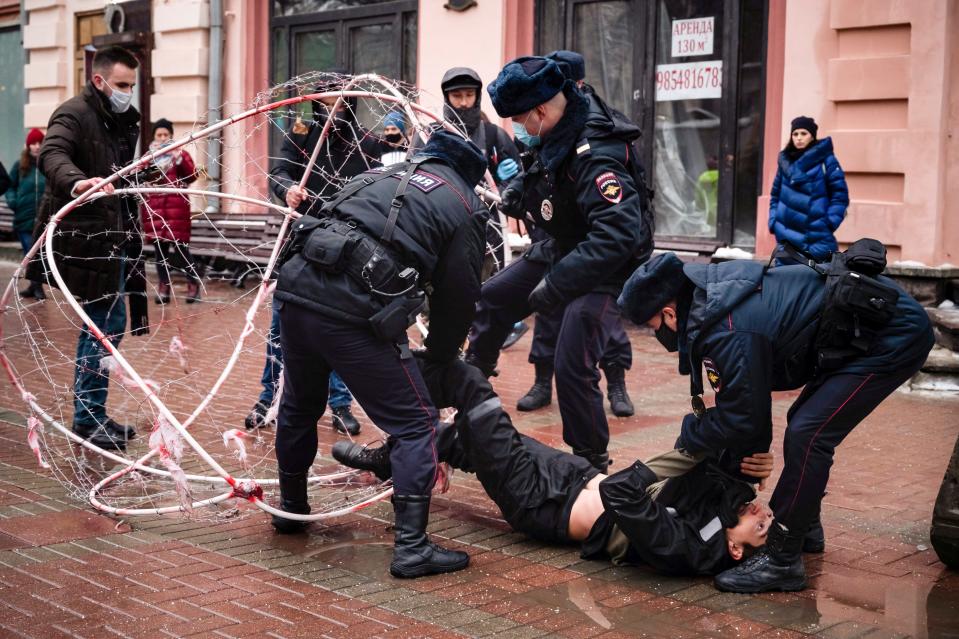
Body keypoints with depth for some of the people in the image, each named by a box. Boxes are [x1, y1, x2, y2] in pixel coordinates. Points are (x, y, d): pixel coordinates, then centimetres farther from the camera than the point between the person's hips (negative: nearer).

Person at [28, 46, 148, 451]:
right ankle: (89, 418, 1)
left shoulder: (123, 121, 17)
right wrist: (78, 182, -50)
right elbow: (52, 155, -32)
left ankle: (91, 414, 24)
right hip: (80, 238, -9)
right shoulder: (74, 114, -12)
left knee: (103, 323, 13)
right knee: (108, 321, -9)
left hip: (109, 235, 9)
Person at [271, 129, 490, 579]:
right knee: (415, 424, 6)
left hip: (295, 287, 7)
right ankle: (411, 547, 2)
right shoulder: (465, 210, 10)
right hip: (353, 314, -6)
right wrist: (439, 360, 28)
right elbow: (457, 299, 10)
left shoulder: (388, 173, 26)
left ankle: (291, 507, 48)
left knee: (299, 406, 28)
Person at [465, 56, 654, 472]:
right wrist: (517, 192, -1)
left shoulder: (595, 154, -33)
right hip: (564, 247, 10)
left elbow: (617, 235, -40)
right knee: (491, 300, 15)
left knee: (572, 365, -18)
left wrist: (555, 284, -38)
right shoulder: (557, 133, -6)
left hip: (608, 266, -9)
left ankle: (591, 465, 2)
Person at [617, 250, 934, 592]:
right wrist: (742, 462, 17)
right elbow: (748, 398, 15)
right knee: (804, 423, 21)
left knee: (808, 434, -16)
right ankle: (804, 525, 36)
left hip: (894, 335, -11)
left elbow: (742, 419, -16)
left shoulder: (728, 329, -25)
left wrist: (688, 439, 1)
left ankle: (782, 561, -9)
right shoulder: (712, 294, 5)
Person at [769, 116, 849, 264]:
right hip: (787, 236, 5)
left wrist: (829, 222, -13)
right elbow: (775, 194, 18)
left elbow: (840, 195, -5)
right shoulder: (785, 160, 11)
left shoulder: (826, 160, -3)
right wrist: (774, 221, 7)